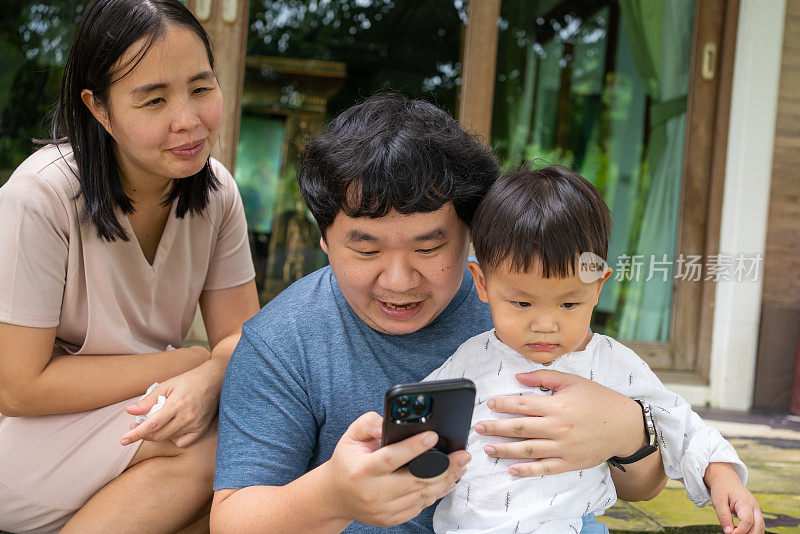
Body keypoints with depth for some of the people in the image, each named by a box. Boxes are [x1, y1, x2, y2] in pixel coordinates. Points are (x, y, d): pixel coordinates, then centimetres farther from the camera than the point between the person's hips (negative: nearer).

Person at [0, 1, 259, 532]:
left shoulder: (215, 190, -7)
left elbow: (242, 334, -5)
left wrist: (207, 379, -29)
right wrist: (189, 362, -20)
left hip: (147, 409, 6)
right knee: (210, 446, -27)